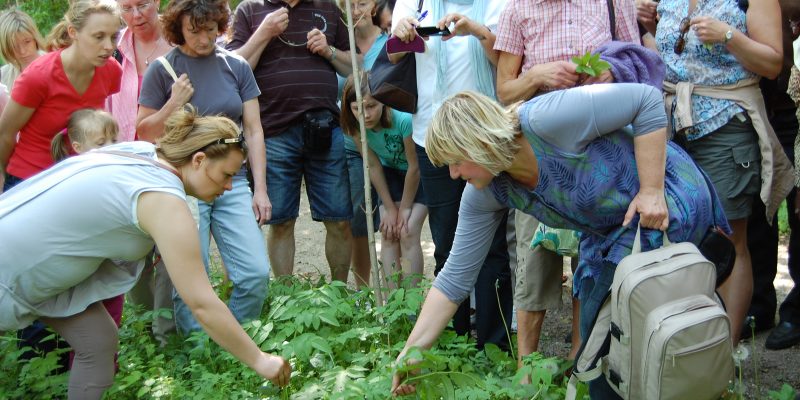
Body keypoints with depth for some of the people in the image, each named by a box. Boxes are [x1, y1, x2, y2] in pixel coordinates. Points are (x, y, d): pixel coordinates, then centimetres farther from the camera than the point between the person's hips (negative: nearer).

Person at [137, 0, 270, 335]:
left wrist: (260, 189, 5)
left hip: (233, 184, 2)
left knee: (256, 275, -7)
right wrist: (173, 104, -12)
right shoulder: (163, 70, 1)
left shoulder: (236, 67, 8)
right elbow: (145, 134, 4)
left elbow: (253, 130, 9)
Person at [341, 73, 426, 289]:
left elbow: (415, 167, -25)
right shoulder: (355, 126, -21)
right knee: (388, 233, -5)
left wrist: (404, 209, -14)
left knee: (407, 233, -15)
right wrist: (390, 209, -9)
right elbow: (374, 167, -10)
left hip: (421, 174, -4)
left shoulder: (404, 119, -37)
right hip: (392, 171, 5)